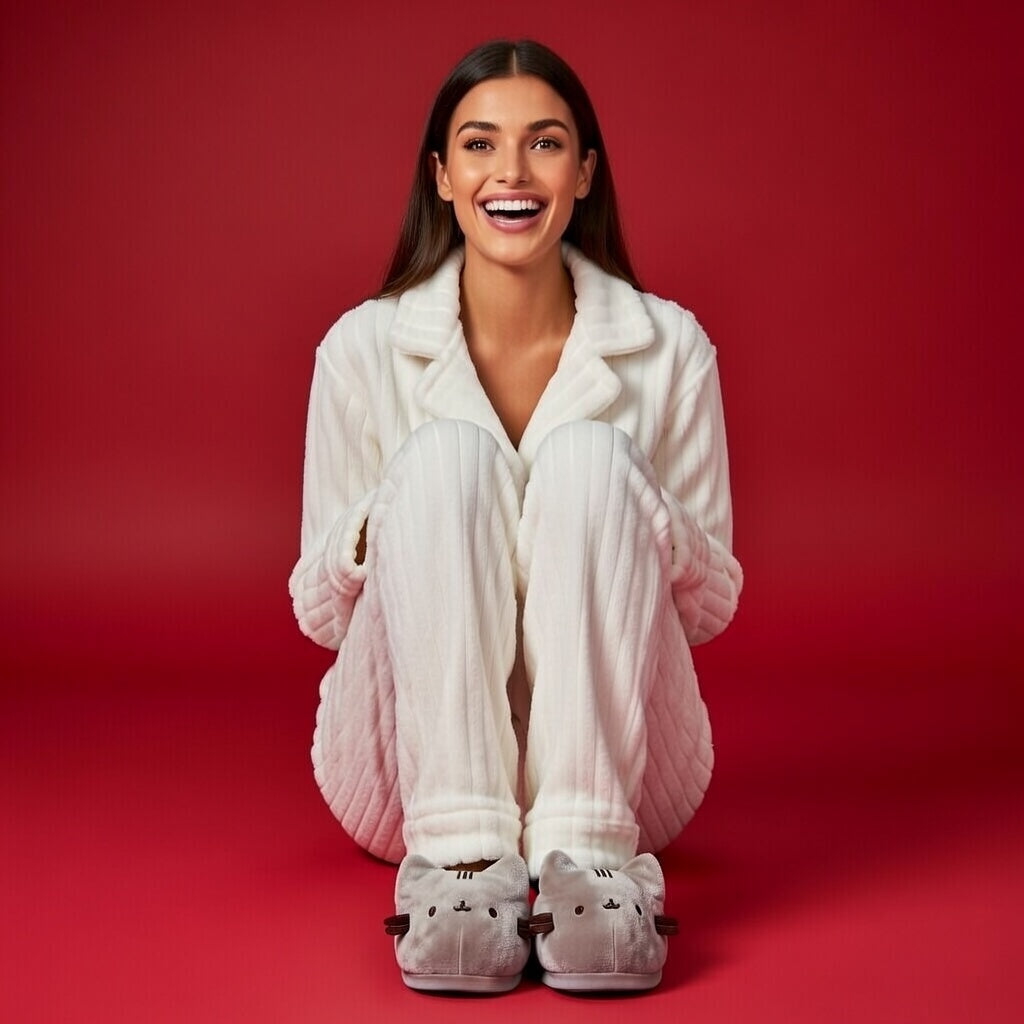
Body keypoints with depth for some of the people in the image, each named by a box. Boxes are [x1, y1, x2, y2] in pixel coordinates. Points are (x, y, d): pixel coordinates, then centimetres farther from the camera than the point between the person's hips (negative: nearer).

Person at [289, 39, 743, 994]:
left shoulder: (667, 347, -1)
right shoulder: (366, 348, -2)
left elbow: (713, 606, 5)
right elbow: (319, 613, 5)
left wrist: (639, 521, -18)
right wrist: (378, 535, -19)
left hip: (615, 763, 1)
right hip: (412, 759, 0)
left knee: (591, 453, -23)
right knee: (448, 450, -23)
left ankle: (586, 848, -34)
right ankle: (458, 851, -34)